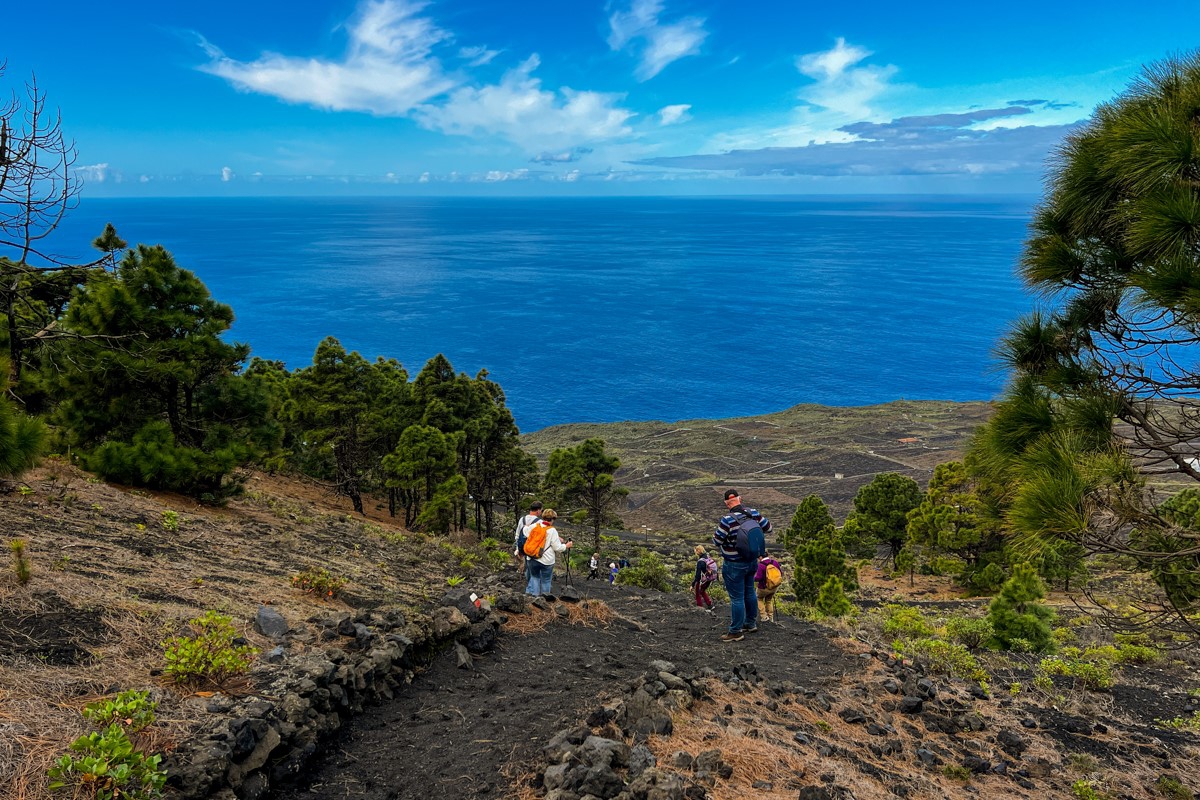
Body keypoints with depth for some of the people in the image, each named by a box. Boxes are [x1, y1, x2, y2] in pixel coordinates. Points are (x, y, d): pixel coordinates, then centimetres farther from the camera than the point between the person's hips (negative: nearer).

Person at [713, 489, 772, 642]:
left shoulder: (727, 521, -27)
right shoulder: (753, 513, -10)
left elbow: (717, 541, -17)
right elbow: (768, 528, 2)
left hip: (734, 565, -7)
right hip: (752, 561, 7)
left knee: (736, 598, 4)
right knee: (749, 592, 22)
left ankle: (736, 632, 15)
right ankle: (751, 624, 38)